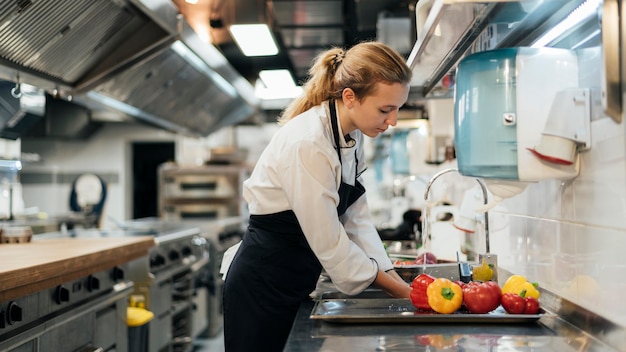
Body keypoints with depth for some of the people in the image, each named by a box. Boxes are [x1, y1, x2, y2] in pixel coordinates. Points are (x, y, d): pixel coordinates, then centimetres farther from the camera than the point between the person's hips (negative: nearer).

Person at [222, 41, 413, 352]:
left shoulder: (351, 136, 0)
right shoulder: (306, 144, -26)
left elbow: (356, 218, 4)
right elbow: (328, 242, -23)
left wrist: (393, 278, -5)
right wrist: (397, 289, -13)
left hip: (296, 285, 8)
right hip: (263, 288, -8)